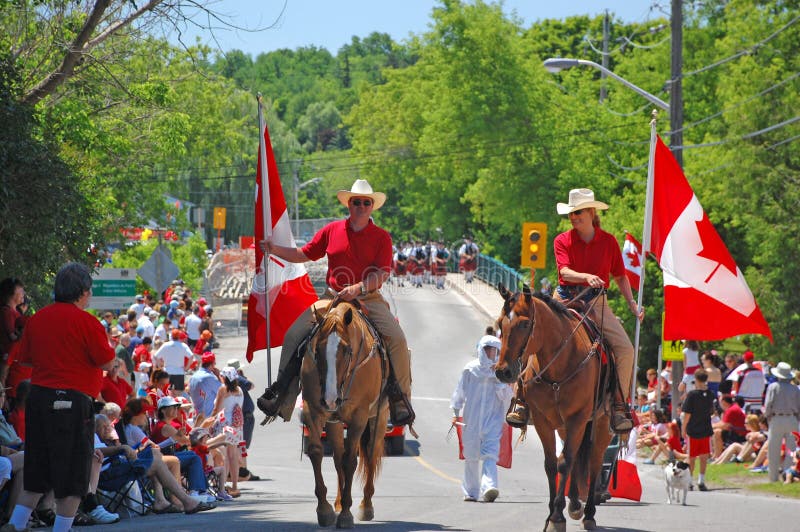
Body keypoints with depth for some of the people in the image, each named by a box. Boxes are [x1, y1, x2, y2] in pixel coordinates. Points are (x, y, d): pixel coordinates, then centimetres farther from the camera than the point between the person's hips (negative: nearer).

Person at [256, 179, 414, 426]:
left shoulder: (381, 237, 1)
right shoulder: (332, 231, 8)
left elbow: (382, 274, -9)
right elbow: (304, 254, 14)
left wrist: (358, 288, -24)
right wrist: (274, 249, 2)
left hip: (369, 298, -2)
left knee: (396, 338, -23)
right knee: (294, 334, -12)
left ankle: (401, 400, -14)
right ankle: (281, 394, -4)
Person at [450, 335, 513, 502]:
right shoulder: (470, 369, 6)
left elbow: (507, 396, 2)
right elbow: (460, 392, 12)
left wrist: (499, 380, -10)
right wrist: (456, 412, 7)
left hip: (493, 419, -2)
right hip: (471, 419, 2)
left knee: (490, 453, -17)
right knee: (471, 456, 7)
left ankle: (488, 487, -31)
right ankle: (471, 491, 21)